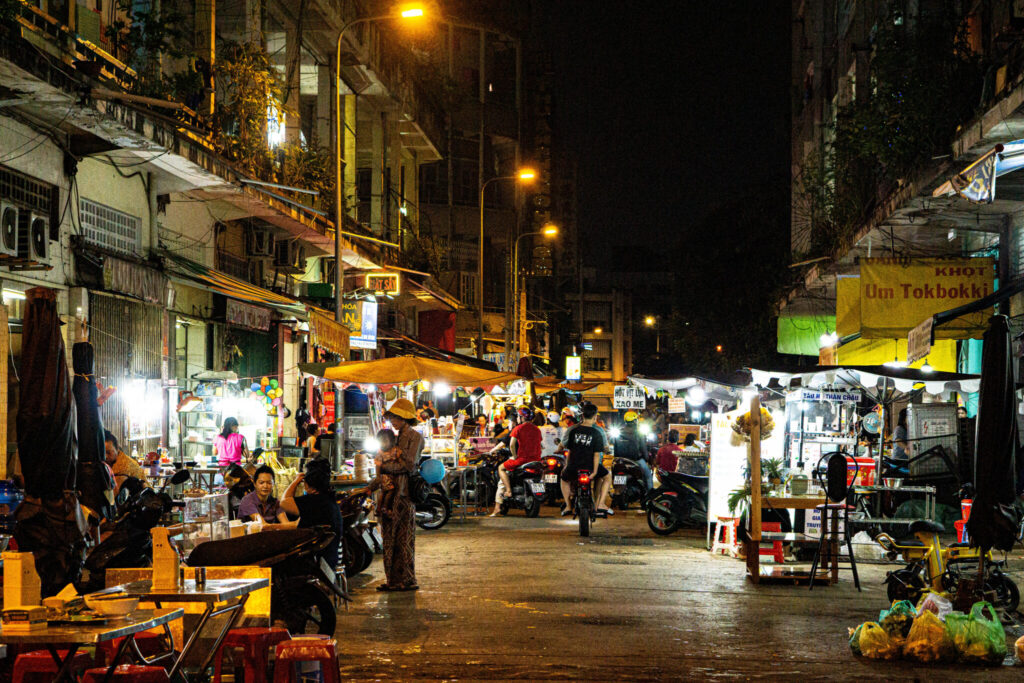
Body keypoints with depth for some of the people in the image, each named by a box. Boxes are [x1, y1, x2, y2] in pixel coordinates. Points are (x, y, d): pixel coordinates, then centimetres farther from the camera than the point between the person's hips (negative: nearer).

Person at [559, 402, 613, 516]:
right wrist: (595, 472, -6)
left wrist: (566, 465, 21)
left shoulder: (573, 431, 2)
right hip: (590, 466, -2)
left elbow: (569, 451, 8)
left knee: (564, 479, 32)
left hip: (574, 467, 2)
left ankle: (568, 506, 23)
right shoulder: (597, 433, -7)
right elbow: (596, 454, -9)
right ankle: (601, 503, 9)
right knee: (607, 478, 23)